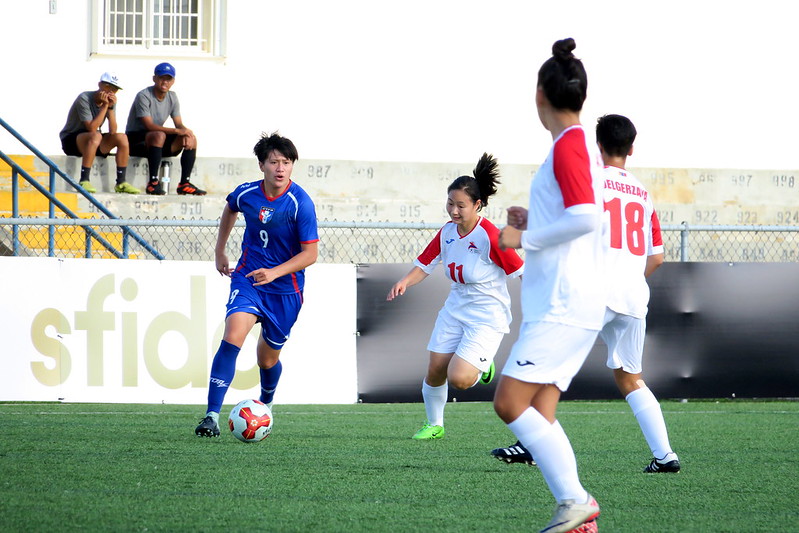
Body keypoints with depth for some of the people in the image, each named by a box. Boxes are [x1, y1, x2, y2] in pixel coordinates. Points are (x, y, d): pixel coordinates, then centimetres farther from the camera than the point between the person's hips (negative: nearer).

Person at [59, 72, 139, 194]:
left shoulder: (110, 101, 0)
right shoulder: (85, 98, -19)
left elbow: (112, 131, -11)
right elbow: (92, 128, -28)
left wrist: (111, 107, -19)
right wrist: (104, 106, -25)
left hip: (93, 143, 7)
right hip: (70, 140, -7)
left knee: (122, 138, -11)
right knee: (95, 136, -36)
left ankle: (121, 183, -8)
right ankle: (84, 181, -38)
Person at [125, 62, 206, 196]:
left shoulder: (172, 97, 7)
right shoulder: (144, 96, -17)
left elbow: (179, 124, 3)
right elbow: (149, 126, -26)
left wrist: (185, 132, -23)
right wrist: (177, 131, -33)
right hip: (136, 141, -7)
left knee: (191, 139, -11)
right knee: (159, 135, -38)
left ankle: (184, 183, -14)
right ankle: (153, 183, -39)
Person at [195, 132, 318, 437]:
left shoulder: (300, 203, -17)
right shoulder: (246, 194, -6)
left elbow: (310, 253, -16)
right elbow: (230, 210, 21)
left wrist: (274, 272, -28)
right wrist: (220, 252, 24)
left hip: (285, 289, -1)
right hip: (248, 280, 1)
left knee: (267, 358, 12)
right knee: (232, 337, -23)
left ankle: (266, 405, 47)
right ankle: (212, 416, -26)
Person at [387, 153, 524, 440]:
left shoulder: (489, 236, -21)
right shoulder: (447, 232, 0)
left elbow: (522, 272, -15)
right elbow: (425, 264, 9)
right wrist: (404, 282, -10)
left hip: (487, 317, -7)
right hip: (455, 310, 7)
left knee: (458, 378, -18)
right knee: (434, 372, 6)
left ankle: (481, 367, 17)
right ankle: (434, 425, 30)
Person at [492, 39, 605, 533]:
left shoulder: (569, 145, -12)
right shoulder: (582, 145, 18)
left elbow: (587, 217, -24)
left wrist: (526, 239, -14)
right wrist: (534, 223, 21)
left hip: (564, 306, -10)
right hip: (565, 305, 10)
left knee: (510, 402, -13)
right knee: (540, 411, 5)